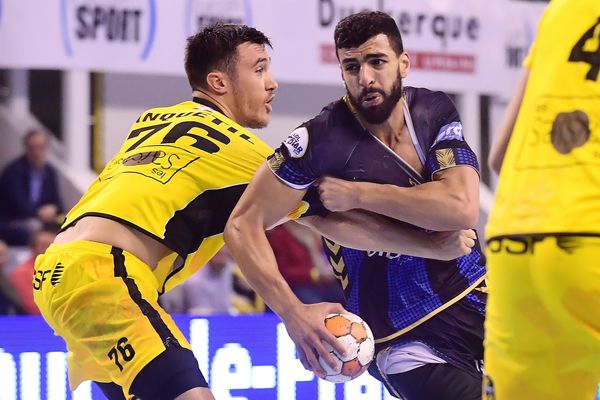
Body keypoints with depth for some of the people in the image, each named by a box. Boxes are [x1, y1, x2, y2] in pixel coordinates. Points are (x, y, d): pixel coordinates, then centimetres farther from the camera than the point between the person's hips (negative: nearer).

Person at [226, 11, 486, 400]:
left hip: (480, 306, 5)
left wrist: (358, 194, -21)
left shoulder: (435, 111, -2)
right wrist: (294, 313, -26)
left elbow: (462, 207, -16)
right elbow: (243, 226, -15)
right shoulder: (321, 141, -15)